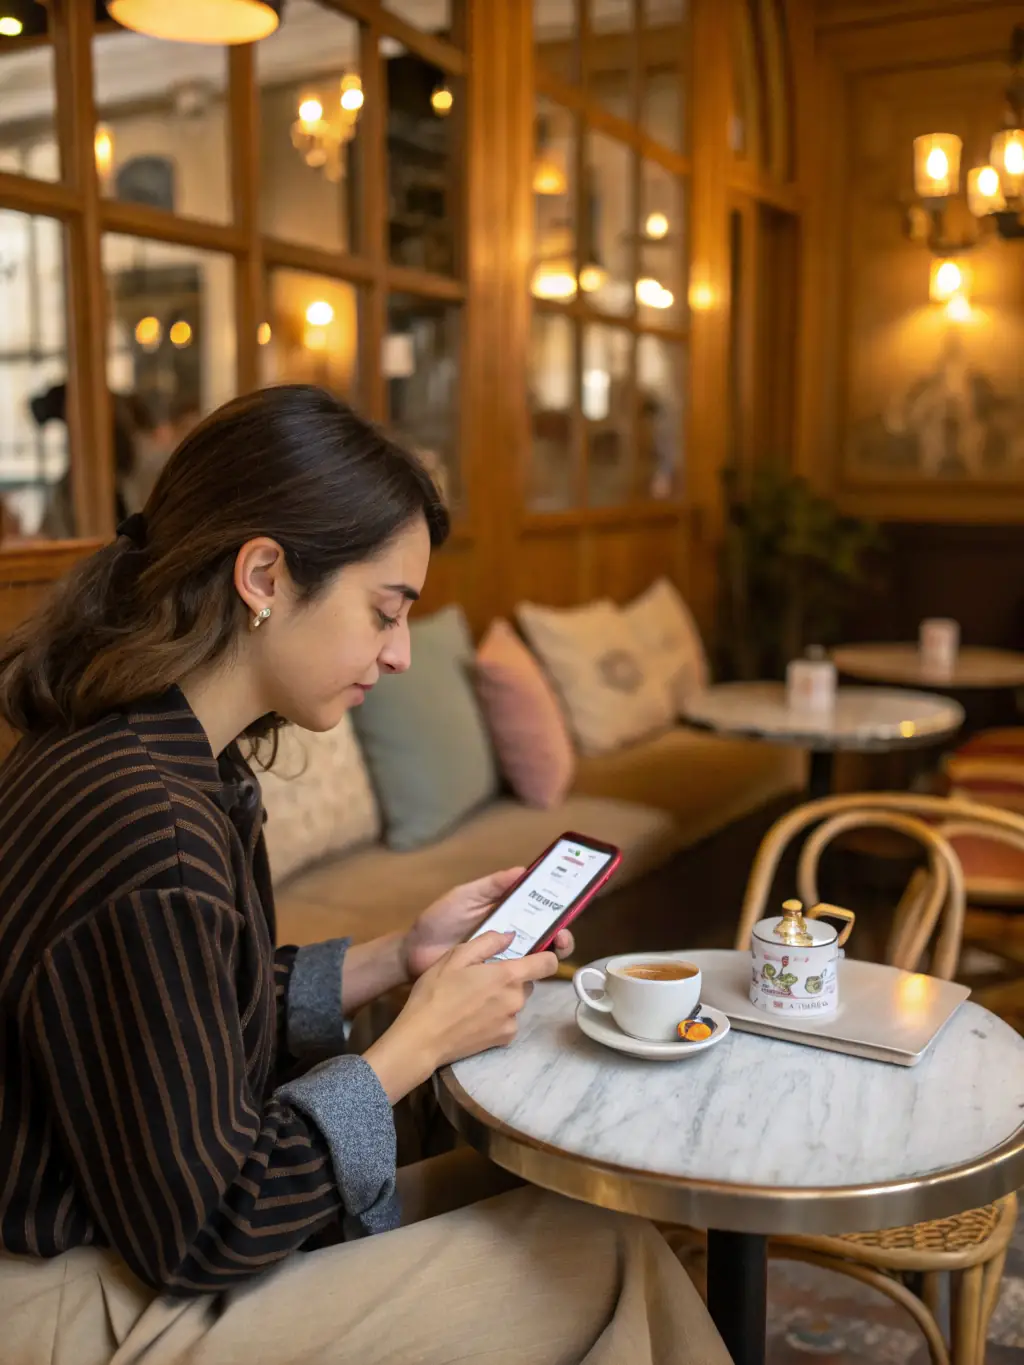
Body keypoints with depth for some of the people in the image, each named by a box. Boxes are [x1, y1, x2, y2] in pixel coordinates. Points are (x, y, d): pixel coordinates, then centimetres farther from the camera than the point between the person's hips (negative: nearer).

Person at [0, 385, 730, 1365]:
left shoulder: (170, 761, 0)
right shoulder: (147, 837, -29)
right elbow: (204, 1237, -22)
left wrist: (394, 960, 1)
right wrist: (415, 1046, -13)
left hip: (134, 1237, 9)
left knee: (542, 1189, 6)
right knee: (607, 1265, -8)